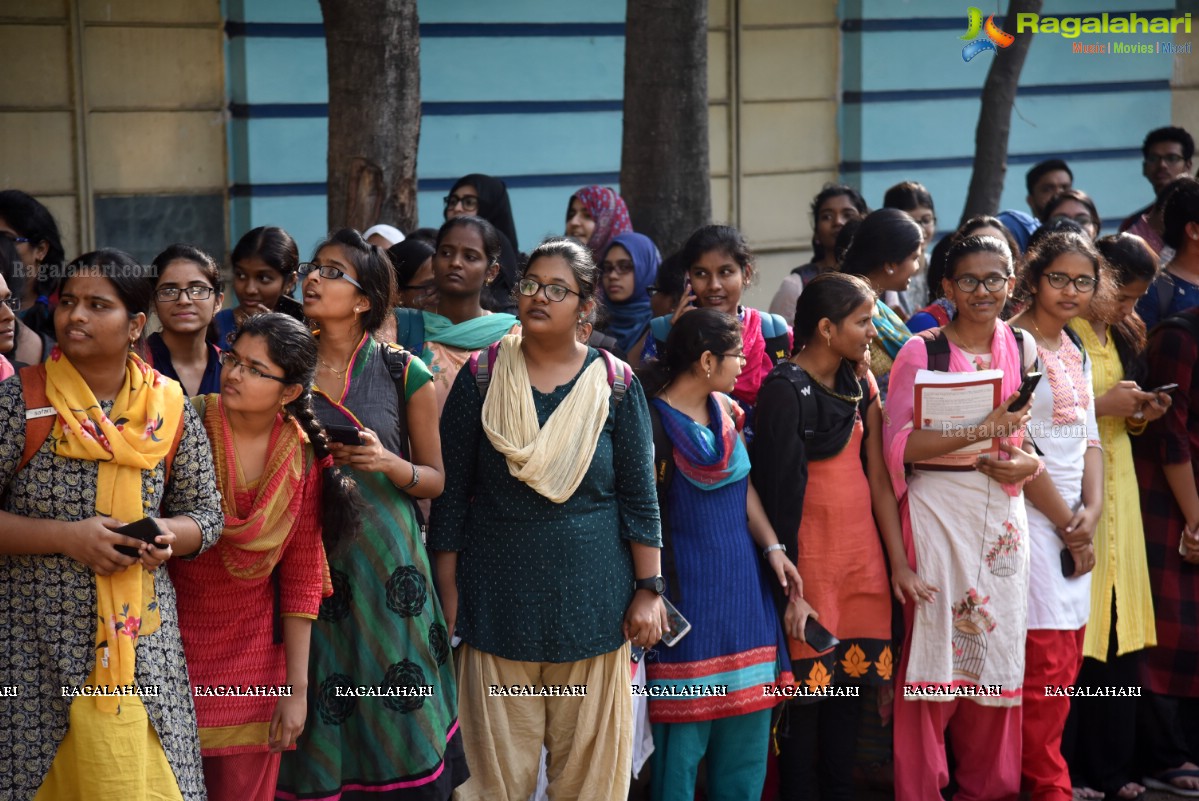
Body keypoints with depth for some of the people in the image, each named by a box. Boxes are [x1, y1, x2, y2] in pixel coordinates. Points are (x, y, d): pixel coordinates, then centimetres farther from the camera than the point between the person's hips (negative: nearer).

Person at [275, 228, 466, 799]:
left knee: (396, 724, 0)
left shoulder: (404, 374, 0)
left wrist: (389, 464, -13)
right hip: (309, 561, 2)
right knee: (319, 732, 3)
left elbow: (436, 479, 5)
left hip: (386, 564, -2)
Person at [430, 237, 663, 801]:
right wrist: (447, 593, 0)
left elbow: (639, 498, 3)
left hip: (591, 601, 0)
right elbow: (451, 494, 3)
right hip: (498, 601, 0)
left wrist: (648, 590, -1)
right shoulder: (481, 378, 1)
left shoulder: (615, 385, 1)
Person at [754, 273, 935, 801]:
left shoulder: (861, 386, 11)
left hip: (862, 554, 6)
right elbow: (778, 490, -12)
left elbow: (878, 477, 8)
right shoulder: (785, 390, -10)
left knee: (850, 683, 9)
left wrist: (899, 562, 2)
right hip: (810, 554, -6)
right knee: (808, 686, -2)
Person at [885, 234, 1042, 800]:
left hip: (1003, 513, 4)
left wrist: (1029, 462, -4)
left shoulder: (1022, 349, 10)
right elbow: (898, 442, -11)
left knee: (998, 647, 6)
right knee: (934, 644, -4)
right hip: (937, 513, -4)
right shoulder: (922, 352, -4)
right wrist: (981, 429, -20)